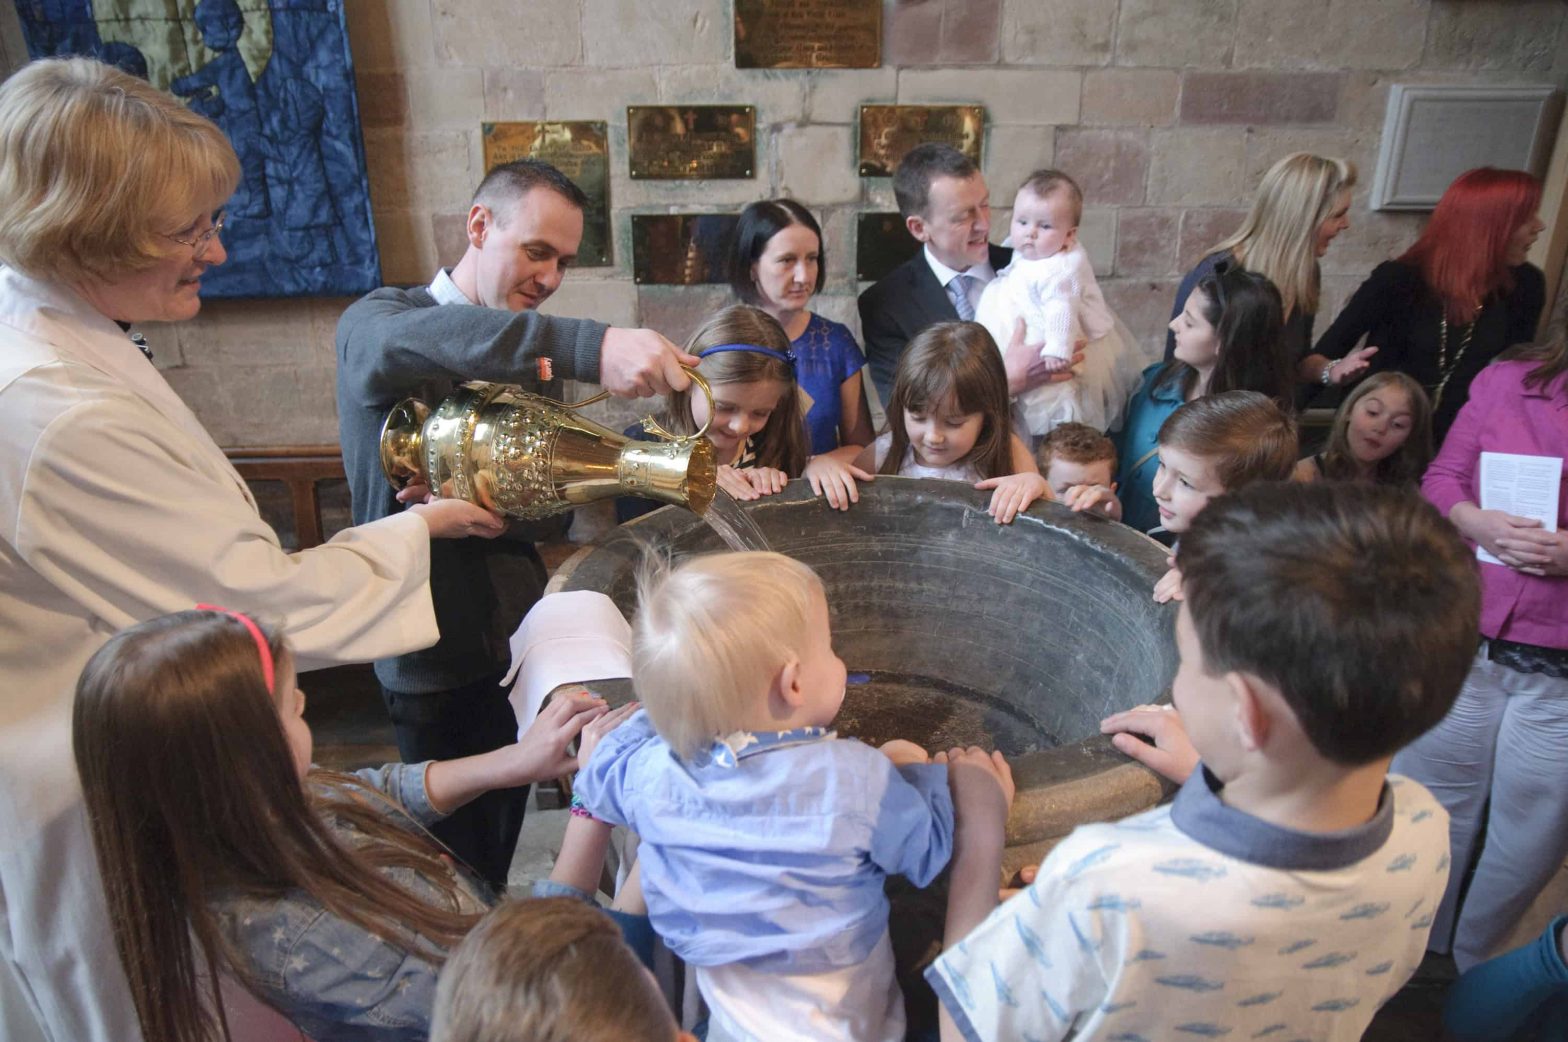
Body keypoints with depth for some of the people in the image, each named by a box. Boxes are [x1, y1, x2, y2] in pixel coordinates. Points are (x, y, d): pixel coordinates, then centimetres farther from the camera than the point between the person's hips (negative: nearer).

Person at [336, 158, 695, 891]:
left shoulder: (533, 354, 7)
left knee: (502, 840, 21)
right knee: (457, 863, 7)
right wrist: (590, 347, -53)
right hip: (438, 653, -5)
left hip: (518, 635, 6)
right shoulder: (376, 324, -11)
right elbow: (411, 342, -38)